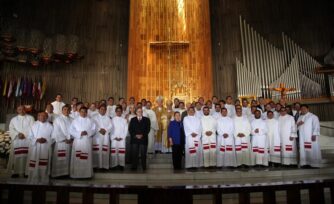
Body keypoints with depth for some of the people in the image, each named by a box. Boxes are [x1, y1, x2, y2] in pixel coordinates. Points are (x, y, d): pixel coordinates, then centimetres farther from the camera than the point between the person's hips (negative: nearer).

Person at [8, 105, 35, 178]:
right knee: (16, 156, -1)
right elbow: (11, 130, 5)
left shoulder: (30, 118, 8)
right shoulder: (13, 119, 15)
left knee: (27, 155, -7)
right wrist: (18, 134, -11)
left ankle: (26, 171, -1)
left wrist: (24, 134, -11)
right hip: (16, 141, 2)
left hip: (28, 140, -2)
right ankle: (15, 171, 6)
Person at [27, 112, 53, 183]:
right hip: (35, 148, 1)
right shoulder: (34, 125, 7)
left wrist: (46, 140, -14)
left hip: (45, 148, 0)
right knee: (34, 165, -1)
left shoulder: (50, 126, 5)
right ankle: (33, 179, 11)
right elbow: (30, 136, 5)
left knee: (44, 165, 0)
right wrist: (37, 140, -12)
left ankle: (43, 179, 10)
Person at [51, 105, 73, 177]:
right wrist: (64, 139, -12)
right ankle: (58, 173, 5)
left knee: (68, 159, 7)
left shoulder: (71, 120, 12)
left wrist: (71, 139, -8)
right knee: (59, 159, -3)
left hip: (70, 142, 4)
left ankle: (67, 172, 14)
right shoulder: (58, 119, 0)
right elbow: (56, 131, -7)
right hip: (60, 142, -4)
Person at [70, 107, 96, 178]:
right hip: (78, 141, -1)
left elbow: (94, 129, 5)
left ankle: (87, 174, 12)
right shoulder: (75, 120, 4)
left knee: (87, 158, 3)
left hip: (87, 142, 1)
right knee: (77, 158, -2)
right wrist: (80, 133, -15)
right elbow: (71, 131, -2)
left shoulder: (90, 121, 8)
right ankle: (76, 174, 8)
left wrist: (88, 132, -13)